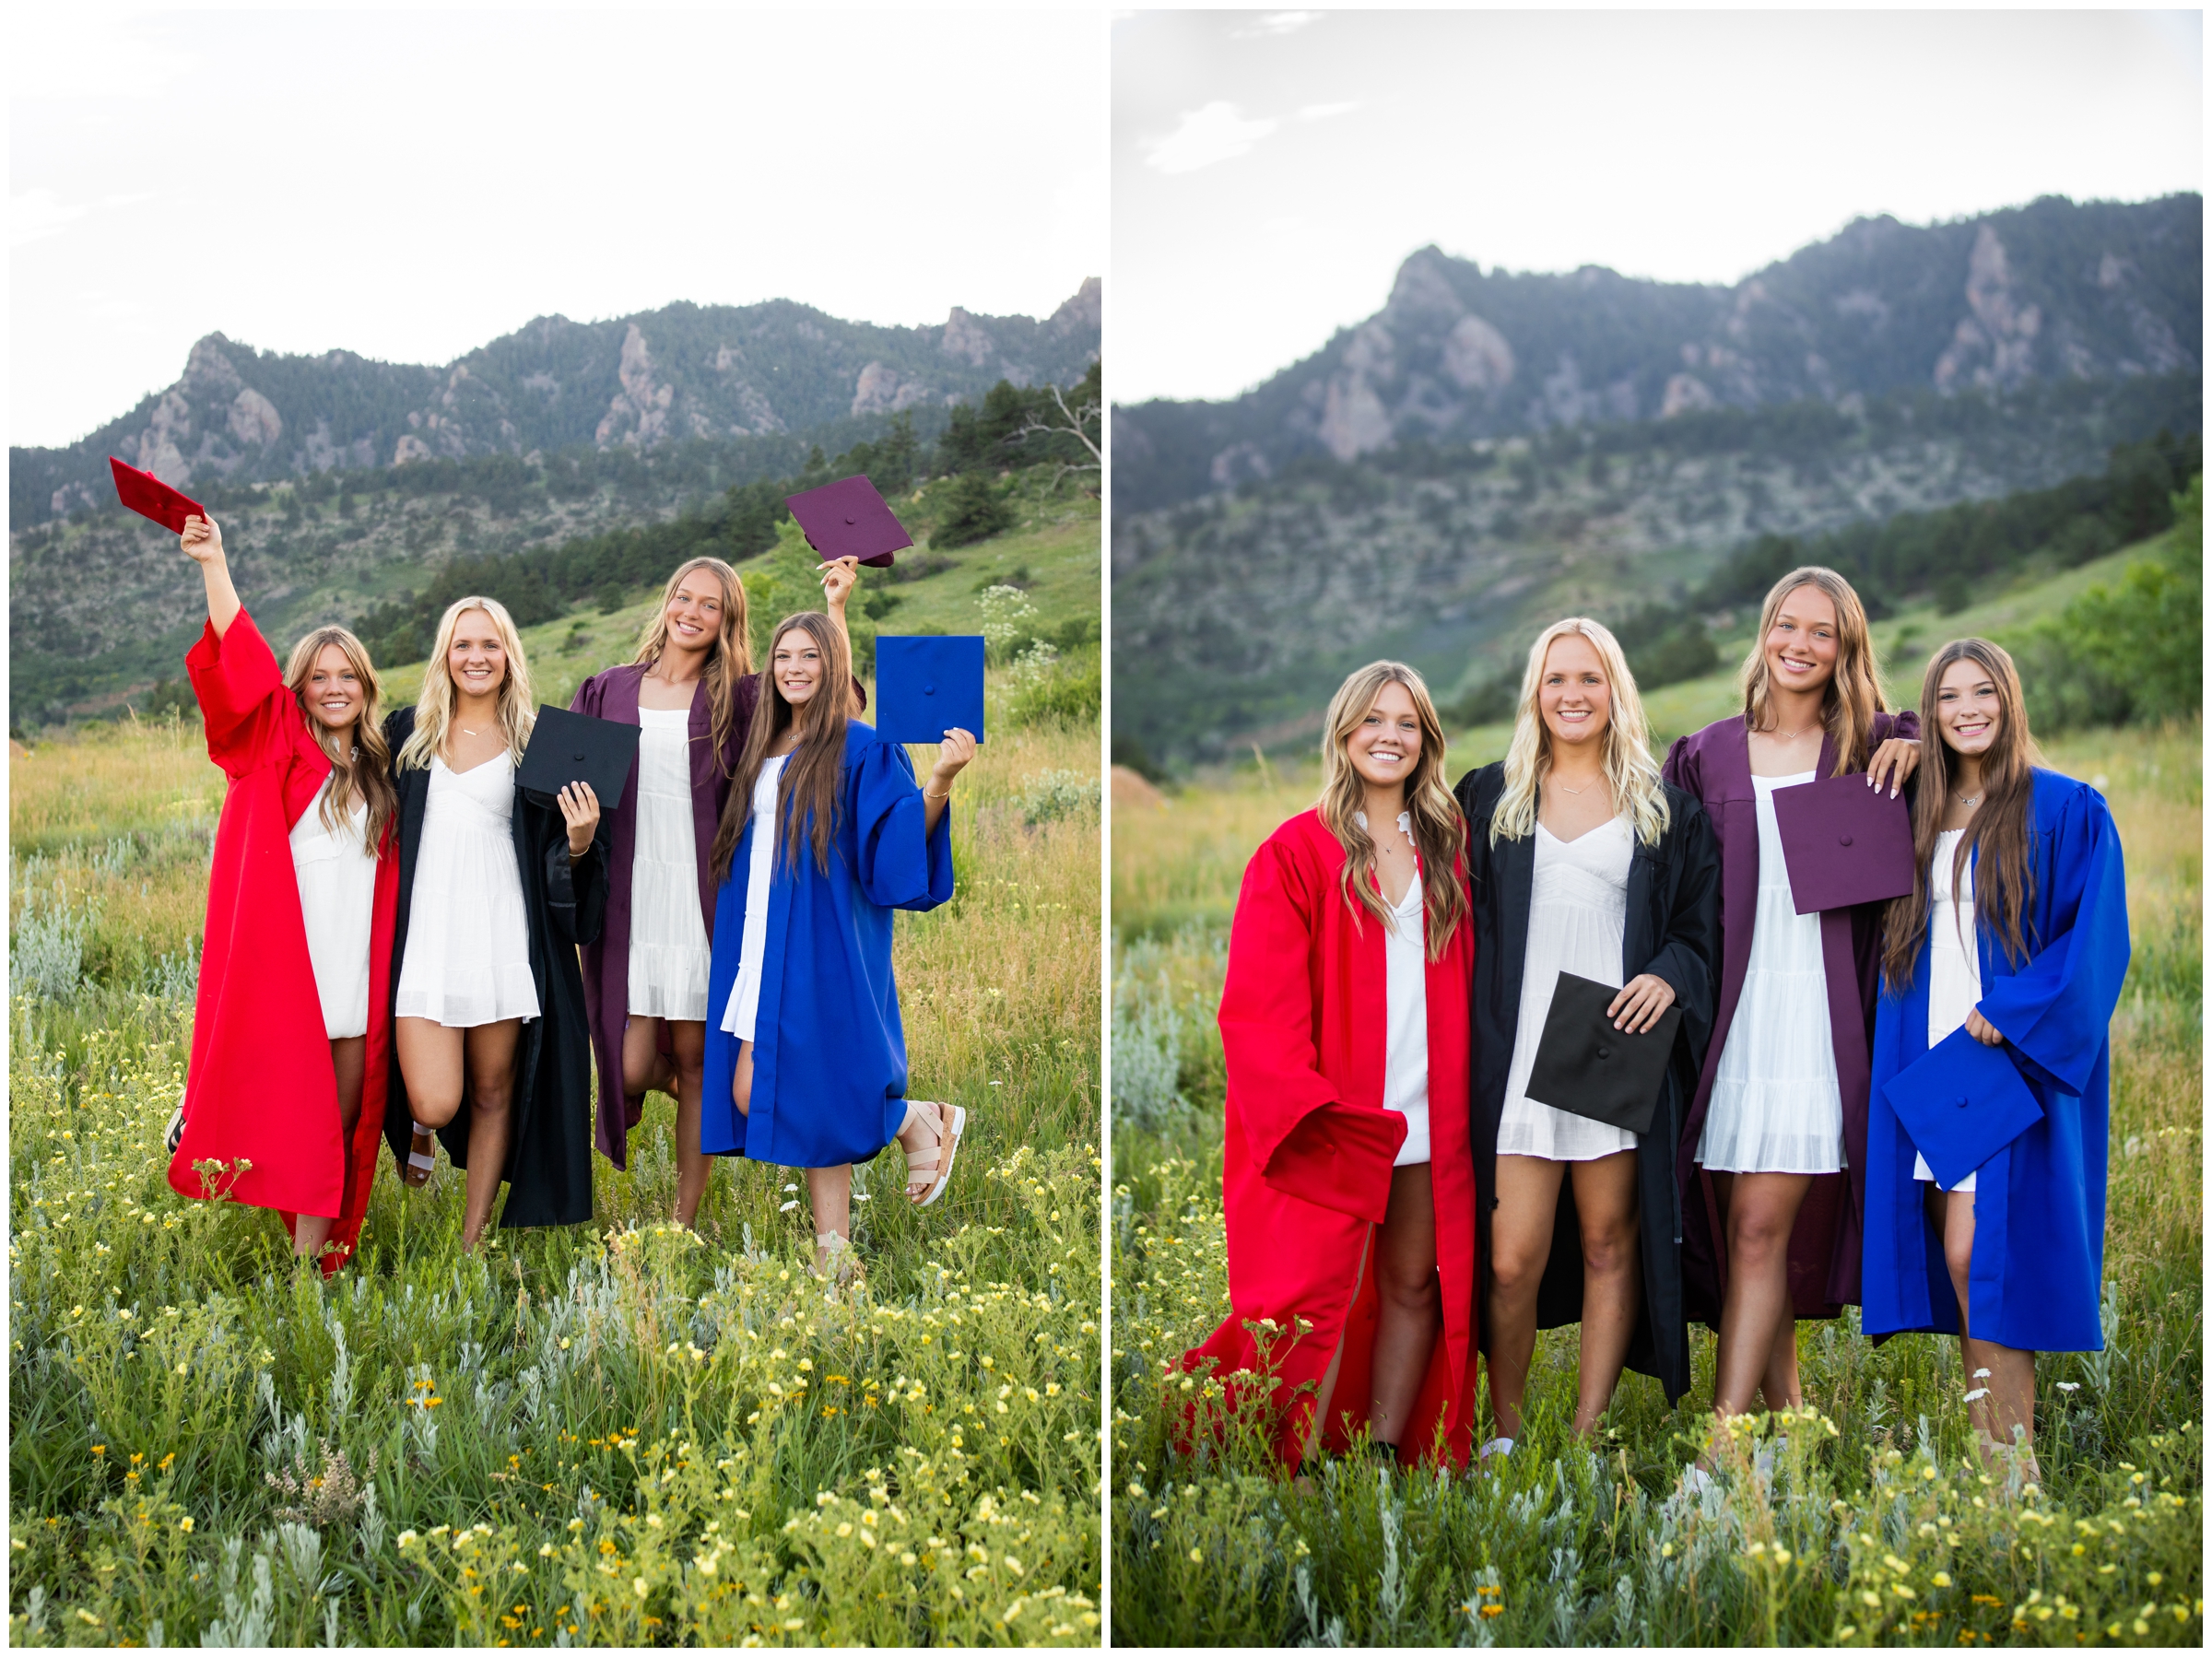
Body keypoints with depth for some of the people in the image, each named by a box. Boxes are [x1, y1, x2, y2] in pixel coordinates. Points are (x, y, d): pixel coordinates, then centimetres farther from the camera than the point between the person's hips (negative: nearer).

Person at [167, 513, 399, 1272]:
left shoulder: (377, 772, 14)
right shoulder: (276, 749, 2)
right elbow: (244, 668, -13)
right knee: (288, 1117, -5)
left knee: (340, 1124, 7)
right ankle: (303, 1265, 4)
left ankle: (324, 1257, 14)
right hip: (283, 966, -4)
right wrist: (214, 565, -23)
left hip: (354, 973, 4)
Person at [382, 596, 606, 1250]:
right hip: (425, 942, 0)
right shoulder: (408, 732, 10)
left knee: (493, 1094, 6)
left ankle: (473, 1241, 19)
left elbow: (559, 855, 8)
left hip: (504, 943, 0)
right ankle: (416, 1128, 28)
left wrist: (580, 841, -12)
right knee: (435, 1104, -9)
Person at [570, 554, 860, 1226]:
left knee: (693, 1058, 3)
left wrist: (835, 608, -13)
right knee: (628, 1066, -4)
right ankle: (666, 1077, 34)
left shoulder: (740, 698, 4)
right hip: (628, 900, 1)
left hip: (702, 901, -1)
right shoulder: (608, 692, 10)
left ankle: (685, 1220, 15)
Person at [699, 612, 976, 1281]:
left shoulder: (863, 750, -5)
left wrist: (941, 780, -29)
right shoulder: (762, 752, 16)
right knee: (753, 1095, 2)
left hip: (822, 950, -7)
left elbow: (901, 840, -16)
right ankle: (834, 1253, 8)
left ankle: (914, 1119, 16)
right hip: (760, 952, 7)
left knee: (806, 1097, -11)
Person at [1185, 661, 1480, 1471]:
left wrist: (1463, 1096, 4)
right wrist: (1307, 1107, -17)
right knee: (1314, 1301, -7)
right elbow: (1258, 1006, -7)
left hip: (1427, 1122, 5)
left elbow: (1465, 982, 15)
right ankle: (1294, 1475, 2)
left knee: (1415, 1289, 7)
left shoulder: (1448, 847, 12)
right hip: (1327, 1125, -4)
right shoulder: (1295, 853, -2)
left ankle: (1384, 1456, 16)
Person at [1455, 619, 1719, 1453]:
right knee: (1513, 1262, -6)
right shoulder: (1489, 796, 11)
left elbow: (1702, 924, 9)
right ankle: (1504, 1435, 10)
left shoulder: (1664, 807, 9)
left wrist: (1670, 976, -10)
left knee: (1610, 1244, 4)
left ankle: (1588, 1437, 13)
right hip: (1519, 1060, 0)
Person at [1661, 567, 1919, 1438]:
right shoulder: (1706, 755, 11)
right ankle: (1787, 1416, 19)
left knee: (1760, 1227, -8)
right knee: (1742, 1227, 5)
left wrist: (1920, 748, -5)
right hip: (1729, 1012, 2)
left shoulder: (1873, 749, 7)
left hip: (1818, 1014, -2)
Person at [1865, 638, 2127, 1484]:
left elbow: (2097, 940, -9)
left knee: (1978, 1251, -12)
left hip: (2015, 1057, -5)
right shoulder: (1919, 815, 14)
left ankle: (2014, 1457, -3)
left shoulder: (2068, 812, -2)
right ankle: (1992, 1450, 13)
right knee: (1956, 1255, 5)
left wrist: (2010, 1012, -16)